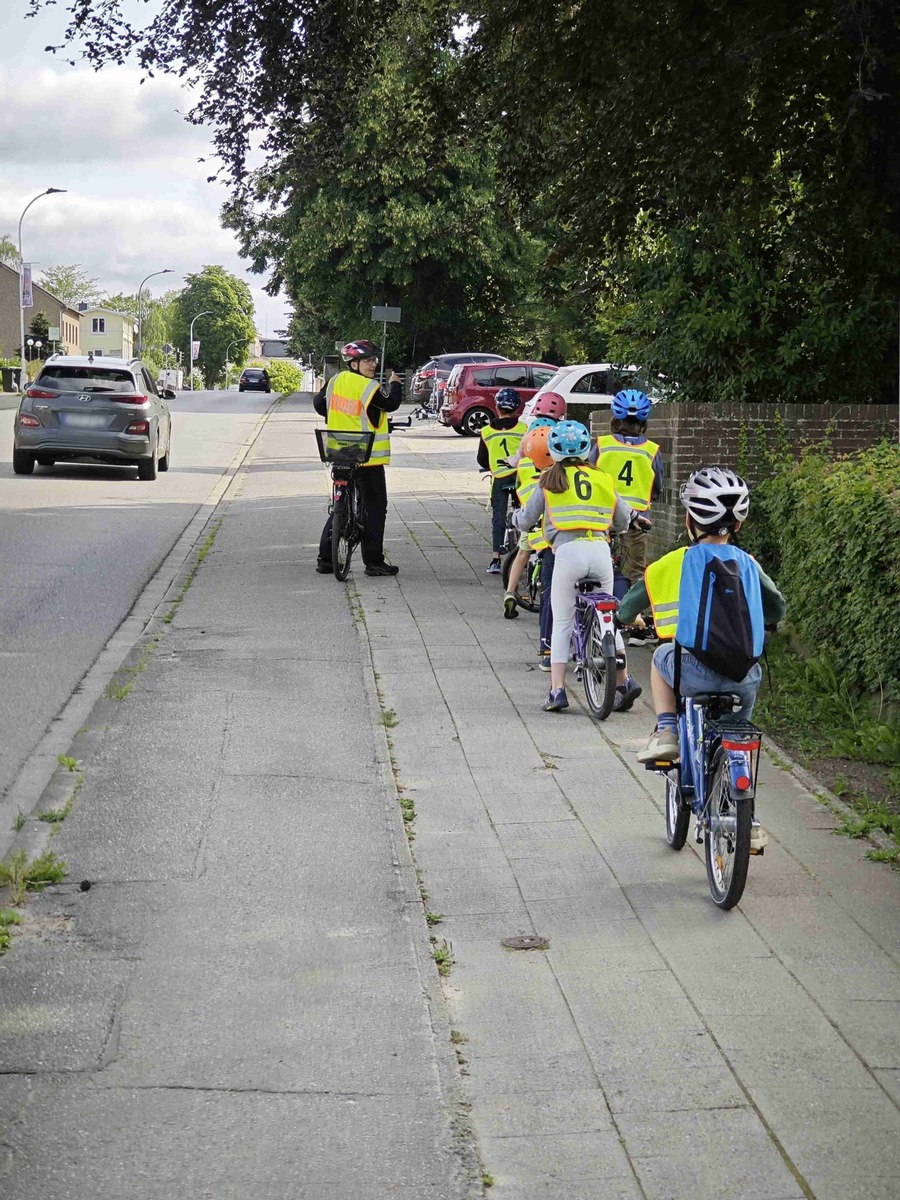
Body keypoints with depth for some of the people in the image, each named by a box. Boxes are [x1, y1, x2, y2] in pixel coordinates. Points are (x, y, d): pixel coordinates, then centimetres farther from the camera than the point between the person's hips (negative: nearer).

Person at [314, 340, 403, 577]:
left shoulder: (335, 381, 4)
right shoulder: (369, 388, -17)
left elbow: (319, 405, 16)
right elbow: (391, 404, -8)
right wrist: (395, 384, 9)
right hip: (367, 458, -7)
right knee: (375, 508, 2)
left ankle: (325, 559, 13)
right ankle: (374, 562, 1)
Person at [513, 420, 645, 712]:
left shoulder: (550, 481, 8)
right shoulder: (602, 479, 15)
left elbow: (526, 520, 14)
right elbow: (623, 521, 24)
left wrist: (515, 517, 37)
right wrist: (633, 516, 47)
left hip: (568, 550, -3)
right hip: (600, 549, 3)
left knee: (562, 624, 6)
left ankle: (557, 691, 1)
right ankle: (625, 680, 14)